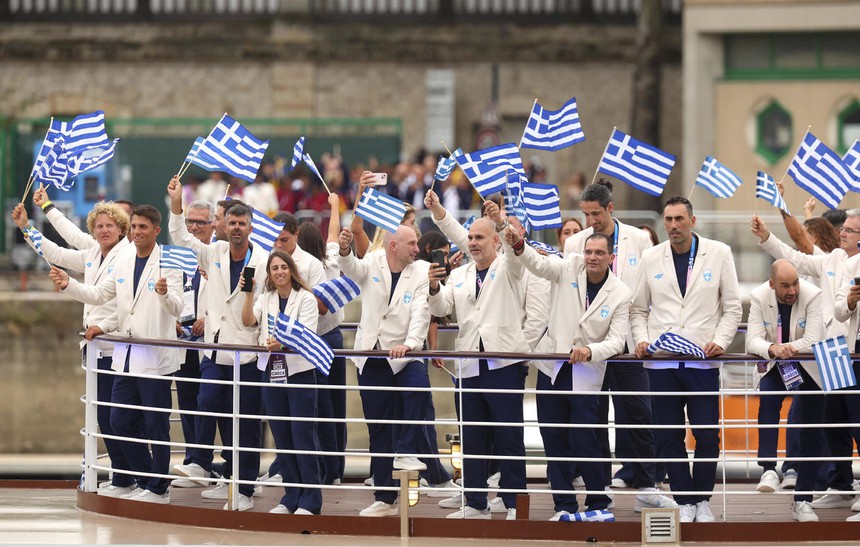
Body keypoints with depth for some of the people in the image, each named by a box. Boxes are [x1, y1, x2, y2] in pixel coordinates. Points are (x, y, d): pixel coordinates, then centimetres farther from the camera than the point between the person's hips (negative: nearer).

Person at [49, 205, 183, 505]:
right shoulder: (124, 260, 10)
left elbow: (176, 308, -19)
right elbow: (98, 295, 16)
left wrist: (165, 293, -41)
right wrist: (69, 285, 1)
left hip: (155, 357, -7)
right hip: (126, 356, 7)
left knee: (155, 425, 0)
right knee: (121, 421, 10)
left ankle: (158, 489, 10)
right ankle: (145, 481, 22)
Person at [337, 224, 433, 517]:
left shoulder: (421, 272, -3)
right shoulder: (371, 265, 3)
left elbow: (420, 312, -15)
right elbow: (350, 267, -18)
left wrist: (410, 343, -32)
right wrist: (344, 249, -41)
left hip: (403, 357, -2)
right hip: (371, 359, 2)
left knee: (418, 386, -35)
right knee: (378, 430, 6)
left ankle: (408, 453, -22)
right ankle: (384, 498, 14)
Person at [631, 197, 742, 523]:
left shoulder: (718, 254, 5)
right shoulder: (651, 258, 9)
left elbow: (732, 306, 6)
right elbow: (638, 309, 14)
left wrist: (721, 340, -8)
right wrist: (641, 339, -3)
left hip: (703, 361, -2)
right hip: (661, 362, 2)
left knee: (708, 436, -3)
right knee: (669, 437, 2)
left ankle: (702, 500, 12)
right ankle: (684, 502, 11)